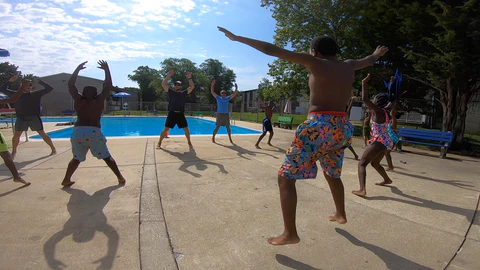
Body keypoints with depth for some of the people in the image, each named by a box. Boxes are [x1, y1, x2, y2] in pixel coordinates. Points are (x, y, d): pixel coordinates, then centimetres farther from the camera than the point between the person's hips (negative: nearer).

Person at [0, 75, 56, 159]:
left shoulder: (36, 94, 3)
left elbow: (49, 88, -1)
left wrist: (40, 81, -9)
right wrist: (10, 81, -1)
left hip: (34, 118, -2)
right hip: (21, 118, 2)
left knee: (42, 134, -1)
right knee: (16, 135, 1)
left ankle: (53, 149, 4)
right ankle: (13, 152, 18)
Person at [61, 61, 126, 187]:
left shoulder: (78, 100, 8)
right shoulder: (99, 101, 2)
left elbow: (70, 85, 18)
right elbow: (108, 86, 7)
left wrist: (77, 69, 20)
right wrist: (106, 70, 11)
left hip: (78, 131, 3)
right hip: (94, 132, -3)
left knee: (76, 158, 20)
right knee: (107, 157, 3)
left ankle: (66, 180, 21)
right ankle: (120, 177, 2)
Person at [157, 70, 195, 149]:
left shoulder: (184, 93, 9)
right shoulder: (171, 92, 6)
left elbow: (192, 87, 1)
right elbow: (163, 84, -3)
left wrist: (189, 78, -7)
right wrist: (168, 76, -9)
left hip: (180, 114, 1)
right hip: (172, 113, -1)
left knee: (186, 129, 1)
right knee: (166, 129, -3)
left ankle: (189, 142, 17)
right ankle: (159, 143, 6)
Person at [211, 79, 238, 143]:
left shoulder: (228, 98, 10)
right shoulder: (218, 98, 3)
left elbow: (234, 94, 7)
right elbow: (212, 92, -3)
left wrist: (236, 88, -7)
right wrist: (212, 84, -12)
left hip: (226, 114, 3)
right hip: (220, 114, -3)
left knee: (228, 127, 6)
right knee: (217, 127, -1)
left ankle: (230, 139, 12)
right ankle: (213, 138, 10)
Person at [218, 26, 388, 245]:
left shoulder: (315, 62, -2)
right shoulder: (348, 66, 15)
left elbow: (272, 50, -4)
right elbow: (368, 61, 39)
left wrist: (238, 38, 2)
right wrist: (377, 54, 64)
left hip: (318, 126, -8)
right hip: (343, 127, 8)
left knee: (285, 177, -1)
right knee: (332, 174, 30)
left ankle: (290, 233, -2)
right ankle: (340, 214, 48)